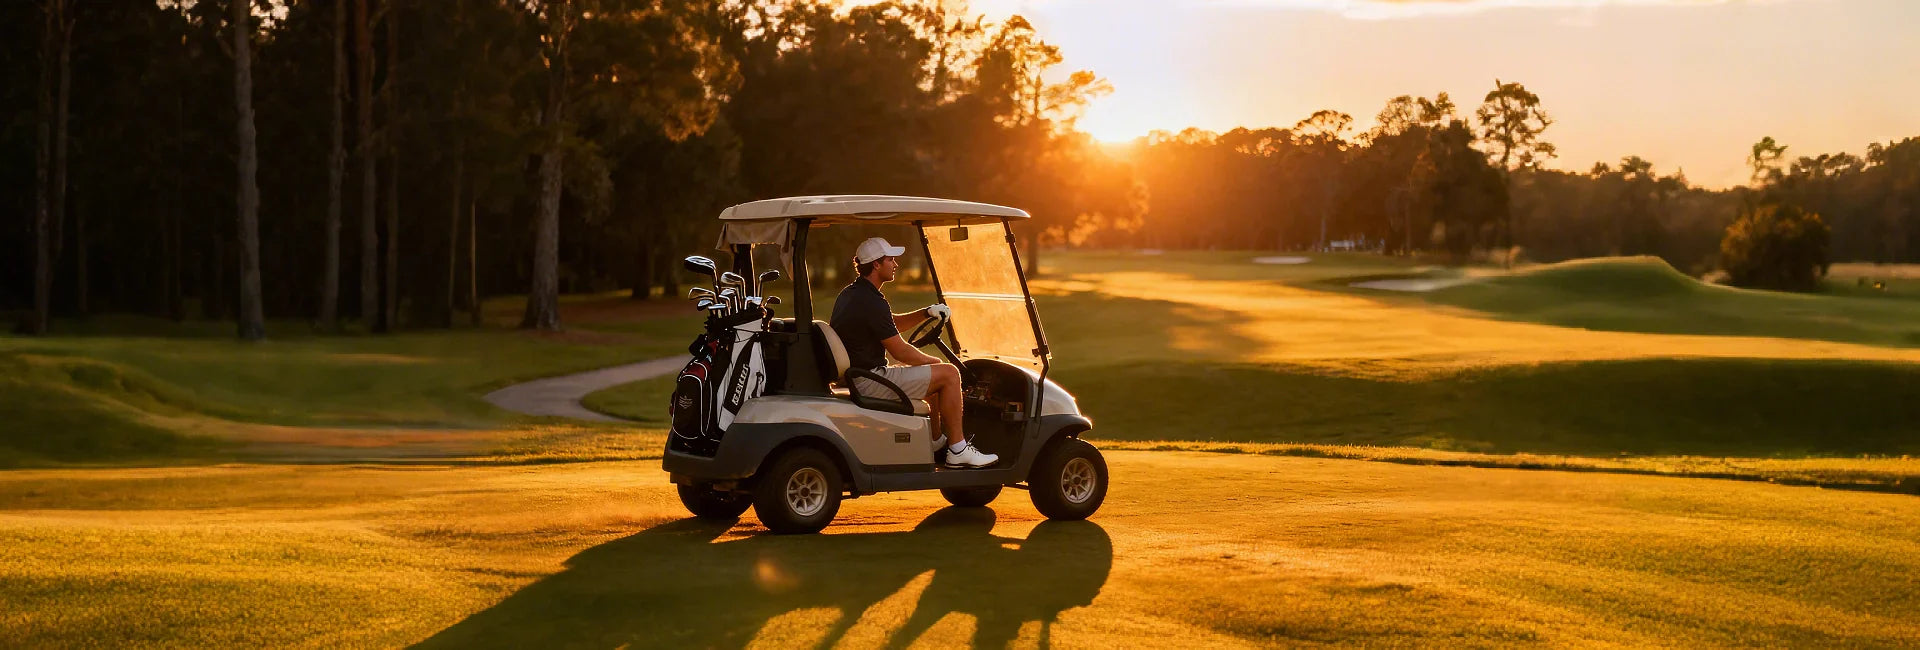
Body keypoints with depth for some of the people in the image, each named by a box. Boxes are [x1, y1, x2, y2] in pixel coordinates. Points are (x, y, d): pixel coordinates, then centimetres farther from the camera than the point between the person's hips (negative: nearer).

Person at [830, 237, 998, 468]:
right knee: (949, 373, -9)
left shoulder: (849, 294, 12)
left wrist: (927, 313, 6)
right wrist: (935, 362, 1)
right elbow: (900, 351, -16)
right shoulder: (871, 302, -20)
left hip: (854, 377, 11)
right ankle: (957, 451, -5)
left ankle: (935, 440, 36)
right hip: (870, 383, -11)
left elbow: (894, 323, 22)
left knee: (932, 372, 28)